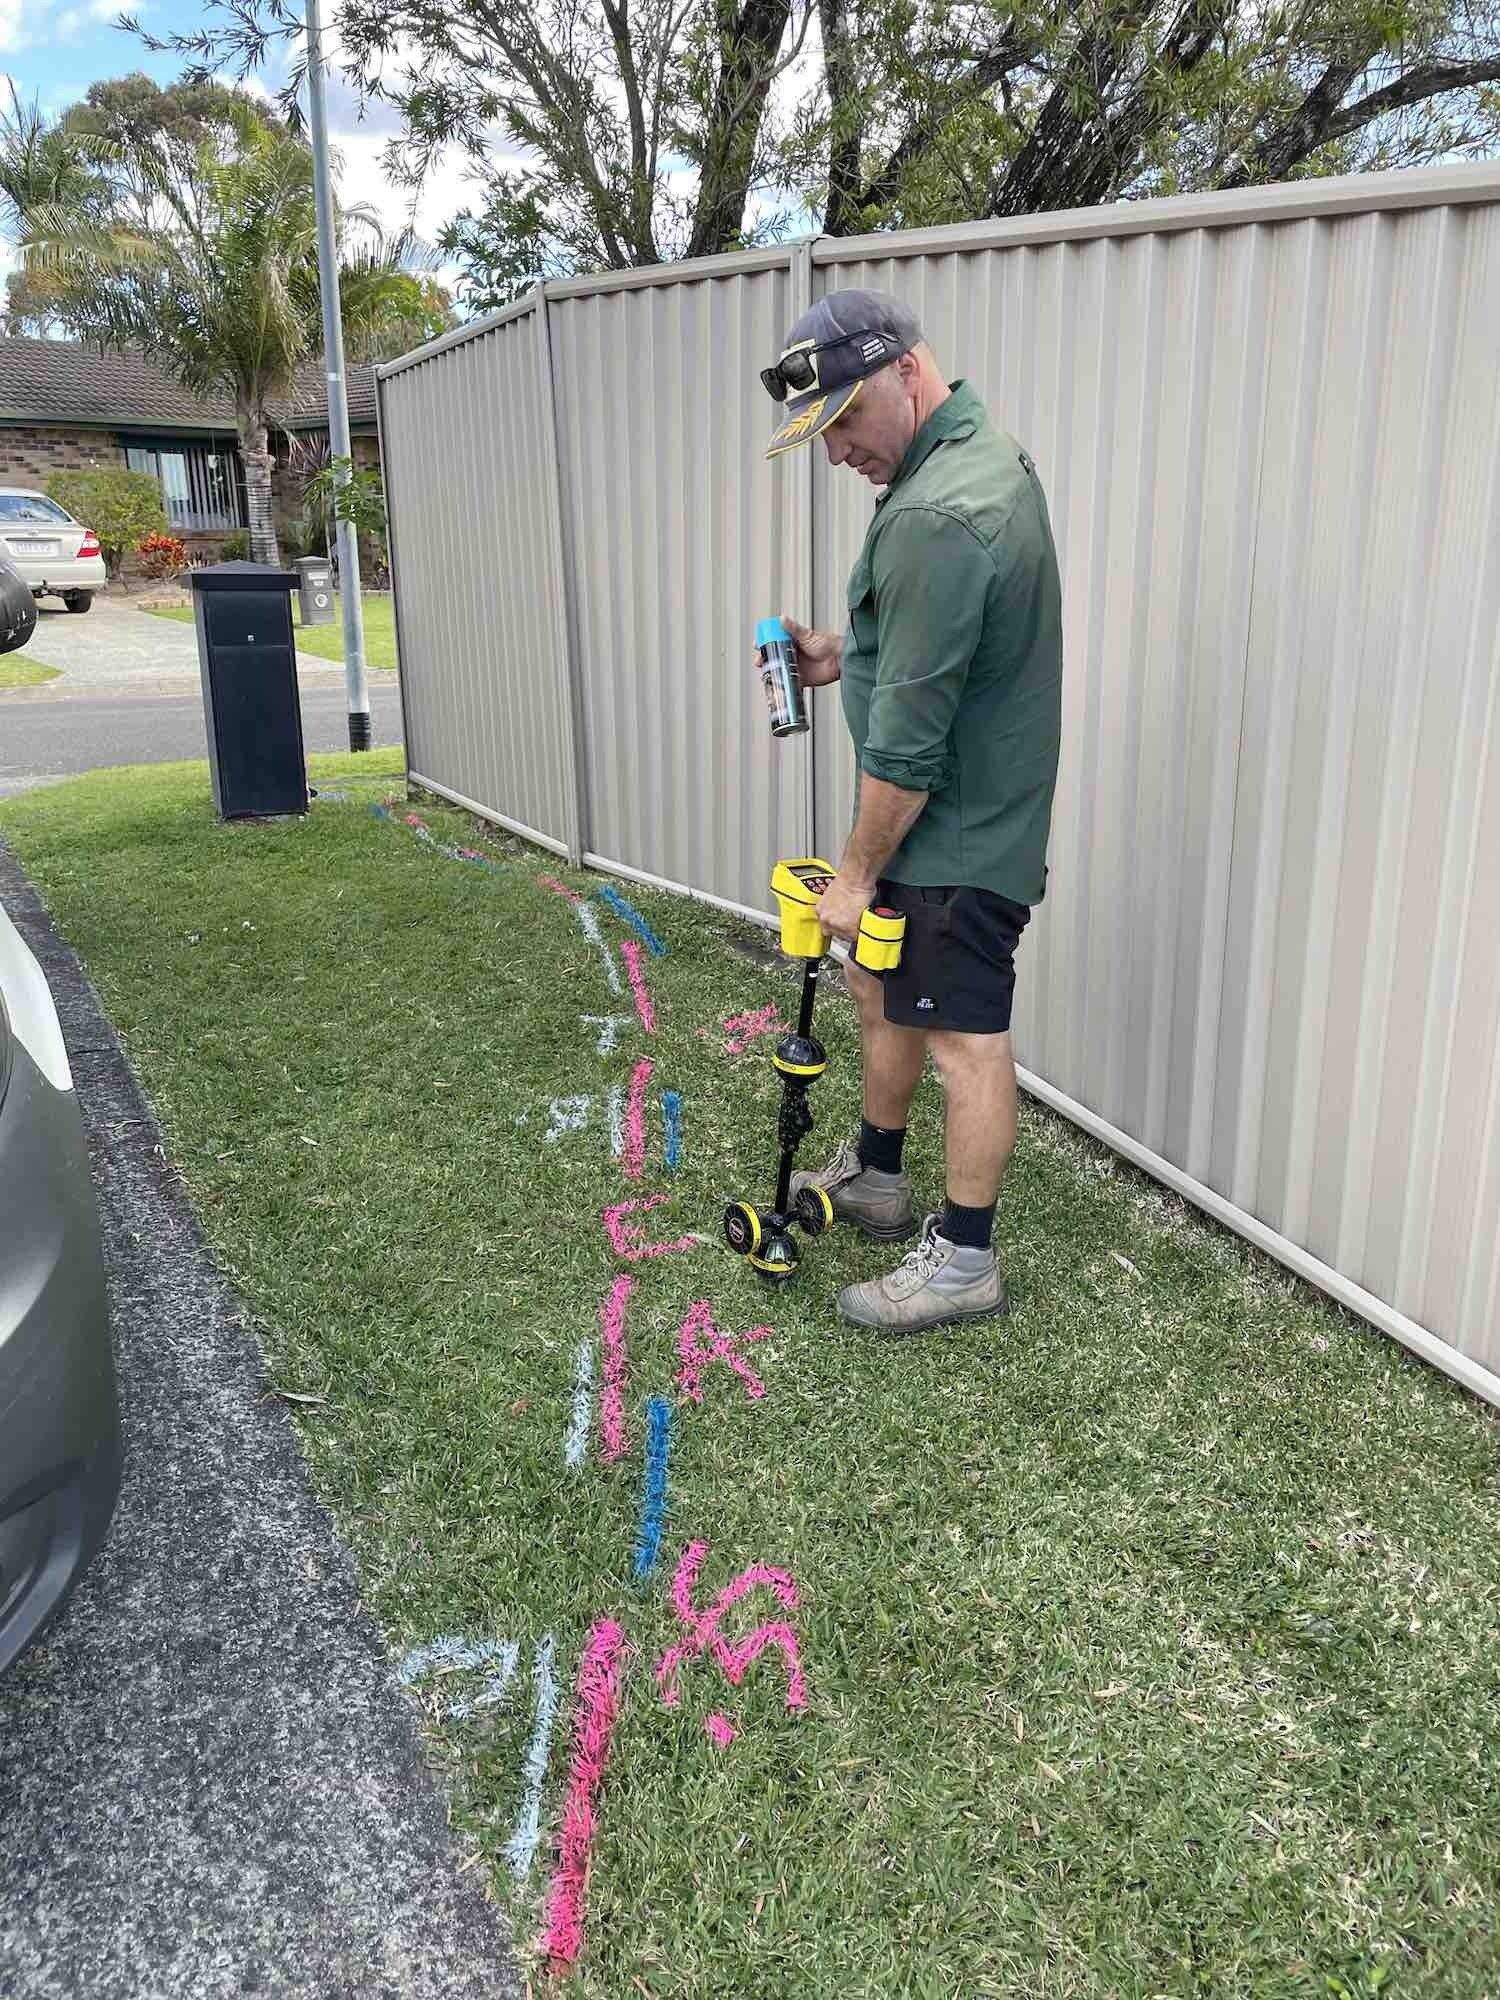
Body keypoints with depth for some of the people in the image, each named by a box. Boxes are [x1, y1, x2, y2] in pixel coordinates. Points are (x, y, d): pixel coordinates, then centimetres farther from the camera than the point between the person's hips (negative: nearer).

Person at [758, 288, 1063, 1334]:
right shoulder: (988, 452, 8)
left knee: (964, 1037, 1)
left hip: (955, 834, -11)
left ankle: (964, 1261, 16)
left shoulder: (936, 519, -27)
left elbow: (908, 741, -24)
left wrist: (857, 871, -13)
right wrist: (846, 655, 5)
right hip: (978, 806, 11)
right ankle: (874, 1176, 40)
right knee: (880, 988, 21)